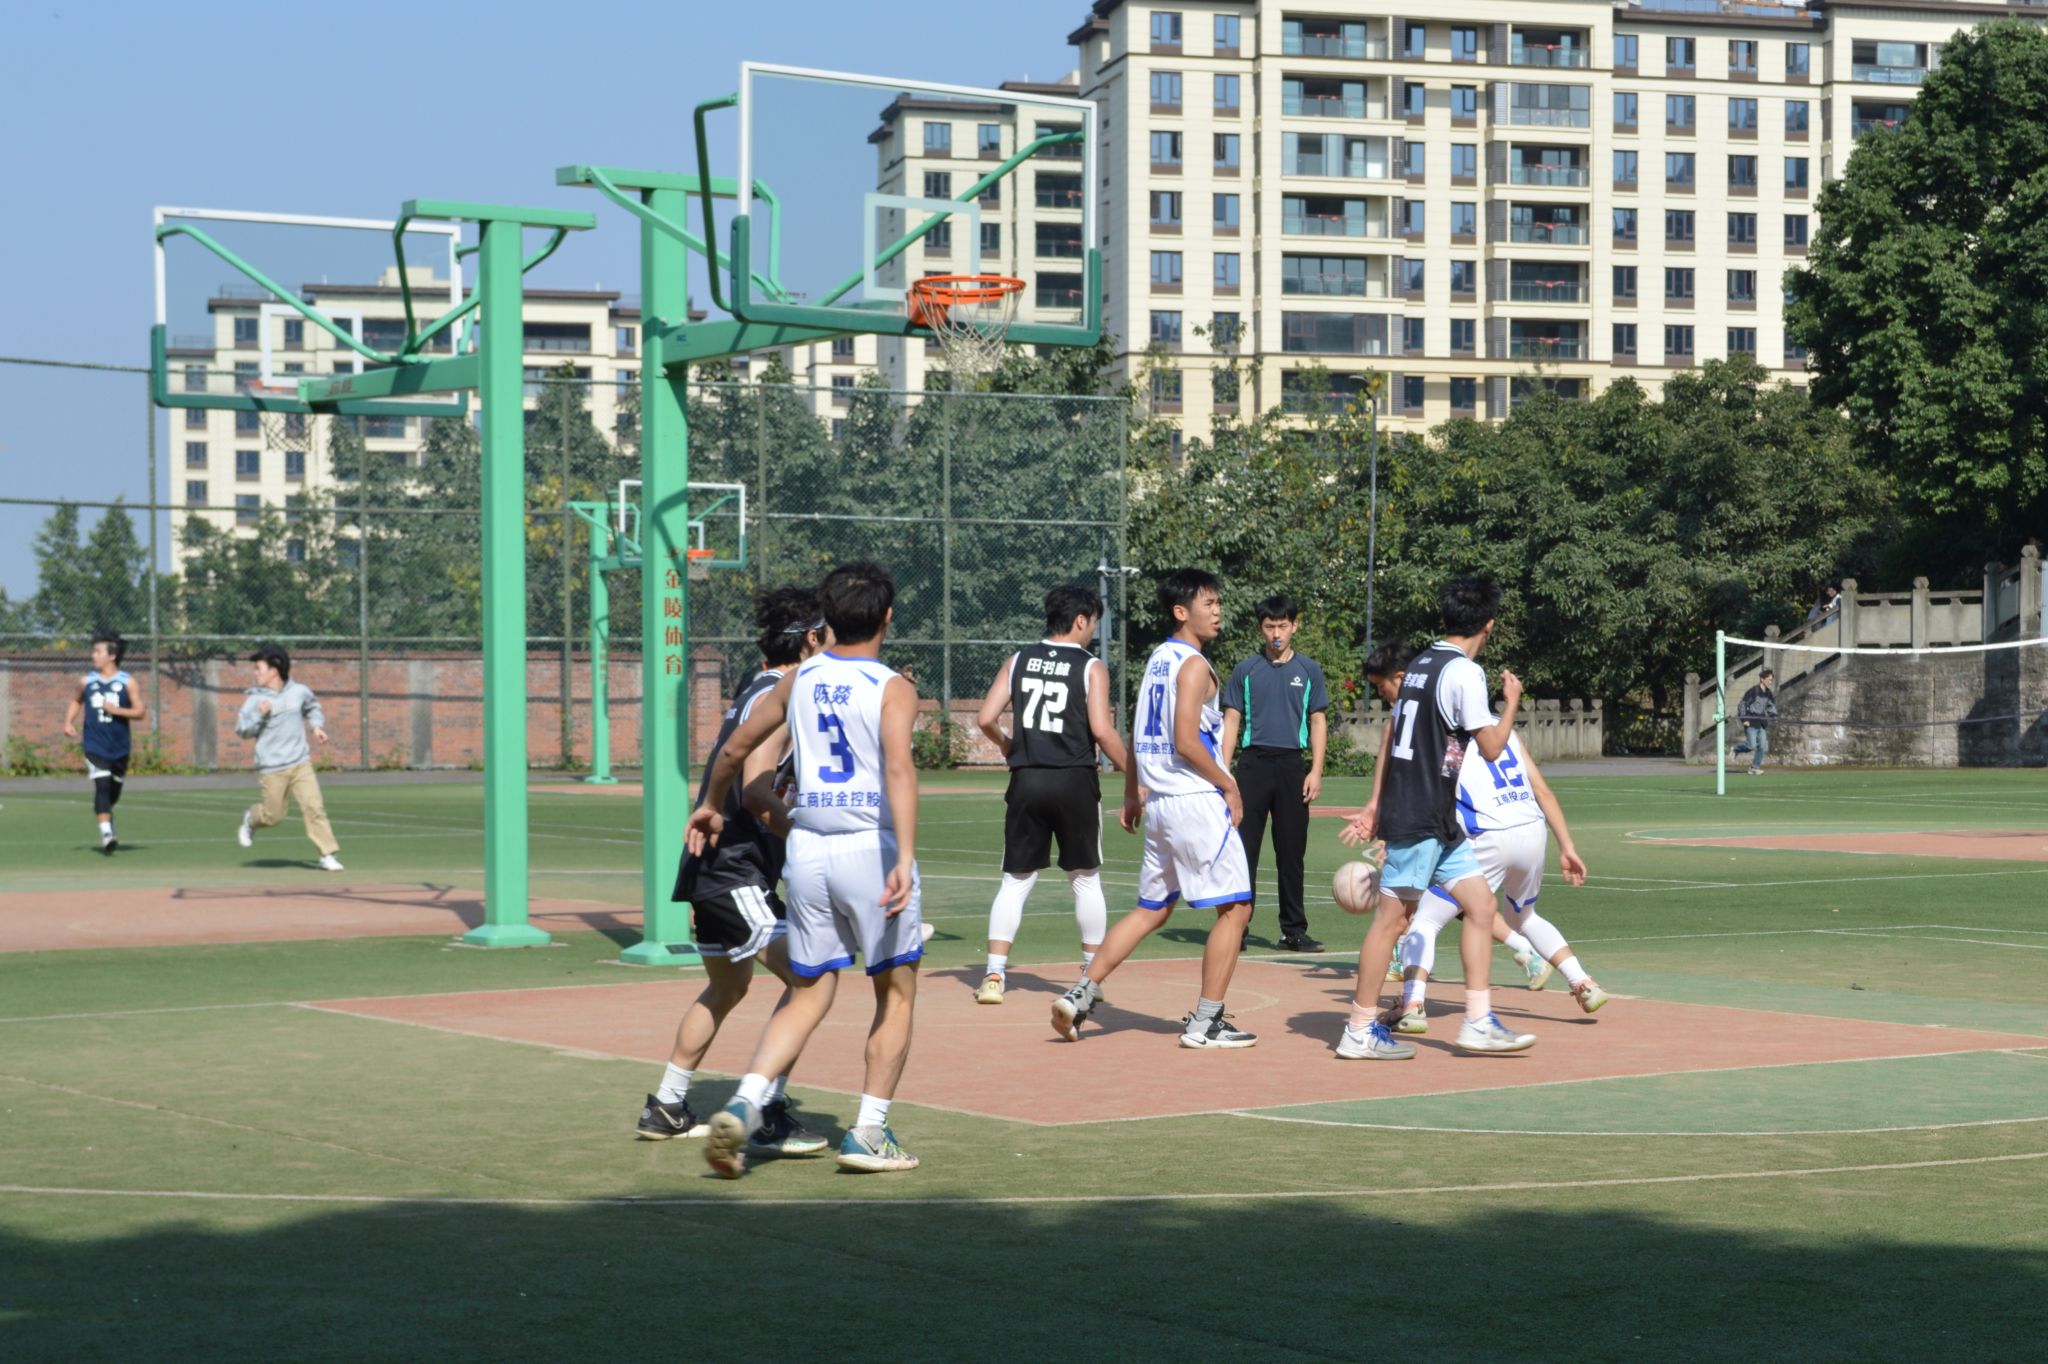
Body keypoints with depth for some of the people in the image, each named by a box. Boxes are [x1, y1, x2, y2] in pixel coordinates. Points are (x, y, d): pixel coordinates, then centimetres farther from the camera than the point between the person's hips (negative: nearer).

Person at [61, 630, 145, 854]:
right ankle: (106, 835, -24)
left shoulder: (127, 682, -2)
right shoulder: (86, 682, 4)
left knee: (113, 792, 14)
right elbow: (76, 701, 22)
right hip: (94, 745, -1)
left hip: (119, 747, 1)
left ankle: (105, 818, 44)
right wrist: (69, 722, 7)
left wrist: (117, 710, -18)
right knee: (102, 787, -18)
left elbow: (140, 711, -5)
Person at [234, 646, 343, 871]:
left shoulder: (299, 691, 3)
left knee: (314, 806, -11)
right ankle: (251, 819, 39)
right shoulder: (254, 699, -5)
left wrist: (317, 725, 8)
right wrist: (258, 715, -20)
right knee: (273, 815, 5)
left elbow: (312, 707, 24)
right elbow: (242, 730, -6)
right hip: (271, 769, -2)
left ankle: (327, 855, -5)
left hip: (301, 763, 2)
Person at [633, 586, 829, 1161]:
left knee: (726, 988, 25)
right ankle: (767, 1115, -17)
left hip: (710, 864, 11)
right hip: (738, 872, -11)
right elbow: (756, 792, -25)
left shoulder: (756, 686, 14)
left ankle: (665, 1108, 32)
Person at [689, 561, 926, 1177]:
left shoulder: (799, 679, 8)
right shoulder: (892, 688, -7)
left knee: (806, 997, 13)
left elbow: (737, 744, 19)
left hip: (806, 846, 4)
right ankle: (869, 1133, 9)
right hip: (871, 847, -4)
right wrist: (904, 858, -32)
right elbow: (899, 769, -23)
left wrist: (710, 805, 36)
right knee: (896, 993, 13)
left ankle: (744, 1104, -7)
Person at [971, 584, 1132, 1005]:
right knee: (1085, 879, 11)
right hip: (1074, 780, -3)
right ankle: (1093, 973, 17)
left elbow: (986, 719, 0)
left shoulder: (1018, 661, 7)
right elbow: (1102, 730, -12)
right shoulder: (1091, 667, -3)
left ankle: (994, 974, -2)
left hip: (1026, 781, 3)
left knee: (1016, 880, 6)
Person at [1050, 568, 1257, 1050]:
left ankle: (1080, 996, 10)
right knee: (1235, 907, 0)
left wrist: (1133, 793, 27)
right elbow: (1186, 742, -20)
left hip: (1160, 801, 9)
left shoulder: (1158, 659, 14)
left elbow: (1139, 734, 19)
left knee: (1151, 908, 17)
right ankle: (1205, 1021, 1)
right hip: (1196, 799, -9)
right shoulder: (1193, 665, -13)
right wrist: (1229, 784, -10)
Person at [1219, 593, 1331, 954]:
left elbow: (1318, 722, 8)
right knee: (1244, 849, -3)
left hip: (1291, 765, 1)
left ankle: (1294, 930, 10)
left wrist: (1316, 770, -2)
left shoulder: (1308, 671, 9)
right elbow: (1231, 721, 6)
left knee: (1292, 853, 5)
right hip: (1253, 763, -1)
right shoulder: (1246, 671, 7)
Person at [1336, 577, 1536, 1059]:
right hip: (1421, 817, -9)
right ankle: (1360, 1032, 2)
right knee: (1392, 915, -3)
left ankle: (1478, 1022, 9)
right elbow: (1491, 747, -12)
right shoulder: (1464, 672, -13)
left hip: (1438, 821, 9)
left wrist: (1375, 804, 20)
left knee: (1480, 902, 8)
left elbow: (1390, 736, 17)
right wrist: (1512, 702, 6)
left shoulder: (1421, 664, 13)